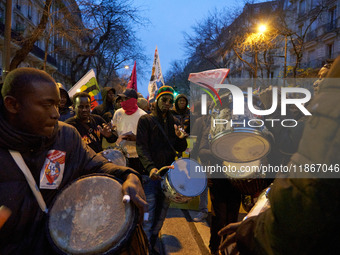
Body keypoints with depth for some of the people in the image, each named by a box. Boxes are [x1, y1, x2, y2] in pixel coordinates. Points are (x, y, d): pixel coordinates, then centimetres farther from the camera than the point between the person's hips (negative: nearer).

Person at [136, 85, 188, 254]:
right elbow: (141, 147, -11)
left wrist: (181, 138, -11)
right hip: (151, 174, -5)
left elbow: (181, 149, 13)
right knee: (148, 217, -6)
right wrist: (150, 167, -27)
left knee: (161, 215, 13)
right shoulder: (146, 120, -1)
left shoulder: (174, 122, 13)